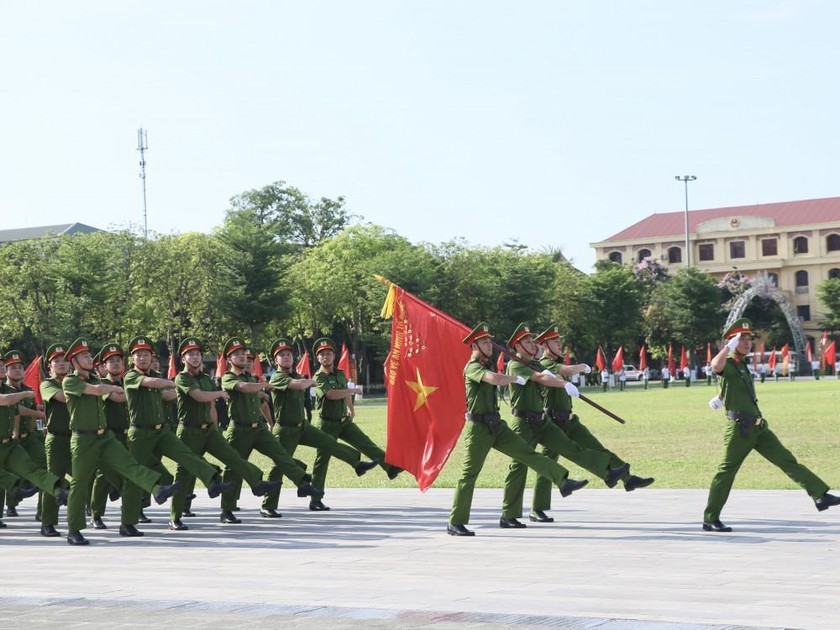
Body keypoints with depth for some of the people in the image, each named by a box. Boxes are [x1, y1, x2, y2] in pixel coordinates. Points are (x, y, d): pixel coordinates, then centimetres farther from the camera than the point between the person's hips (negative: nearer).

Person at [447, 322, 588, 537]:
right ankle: (455, 523, 2)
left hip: (496, 426, 8)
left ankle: (563, 481, -10)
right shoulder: (472, 368, -14)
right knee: (469, 474, -4)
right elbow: (495, 379, -31)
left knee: (527, 453, -3)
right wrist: (517, 379, -18)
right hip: (478, 428, -8)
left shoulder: (485, 367, 16)